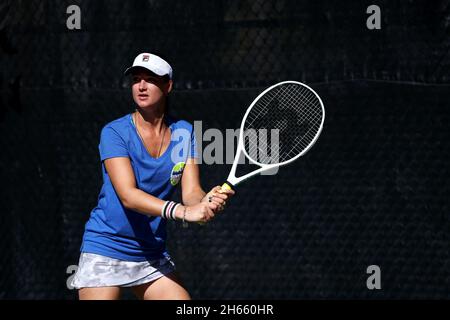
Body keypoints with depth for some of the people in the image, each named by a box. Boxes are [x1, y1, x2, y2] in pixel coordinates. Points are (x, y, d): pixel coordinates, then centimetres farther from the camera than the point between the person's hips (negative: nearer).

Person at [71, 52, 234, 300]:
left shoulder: (183, 133, 2)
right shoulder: (114, 132, -13)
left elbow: (191, 192, -6)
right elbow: (128, 195, -25)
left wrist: (208, 201, -31)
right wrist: (181, 211, -39)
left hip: (153, 256, 5)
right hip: (105, 251, -5)